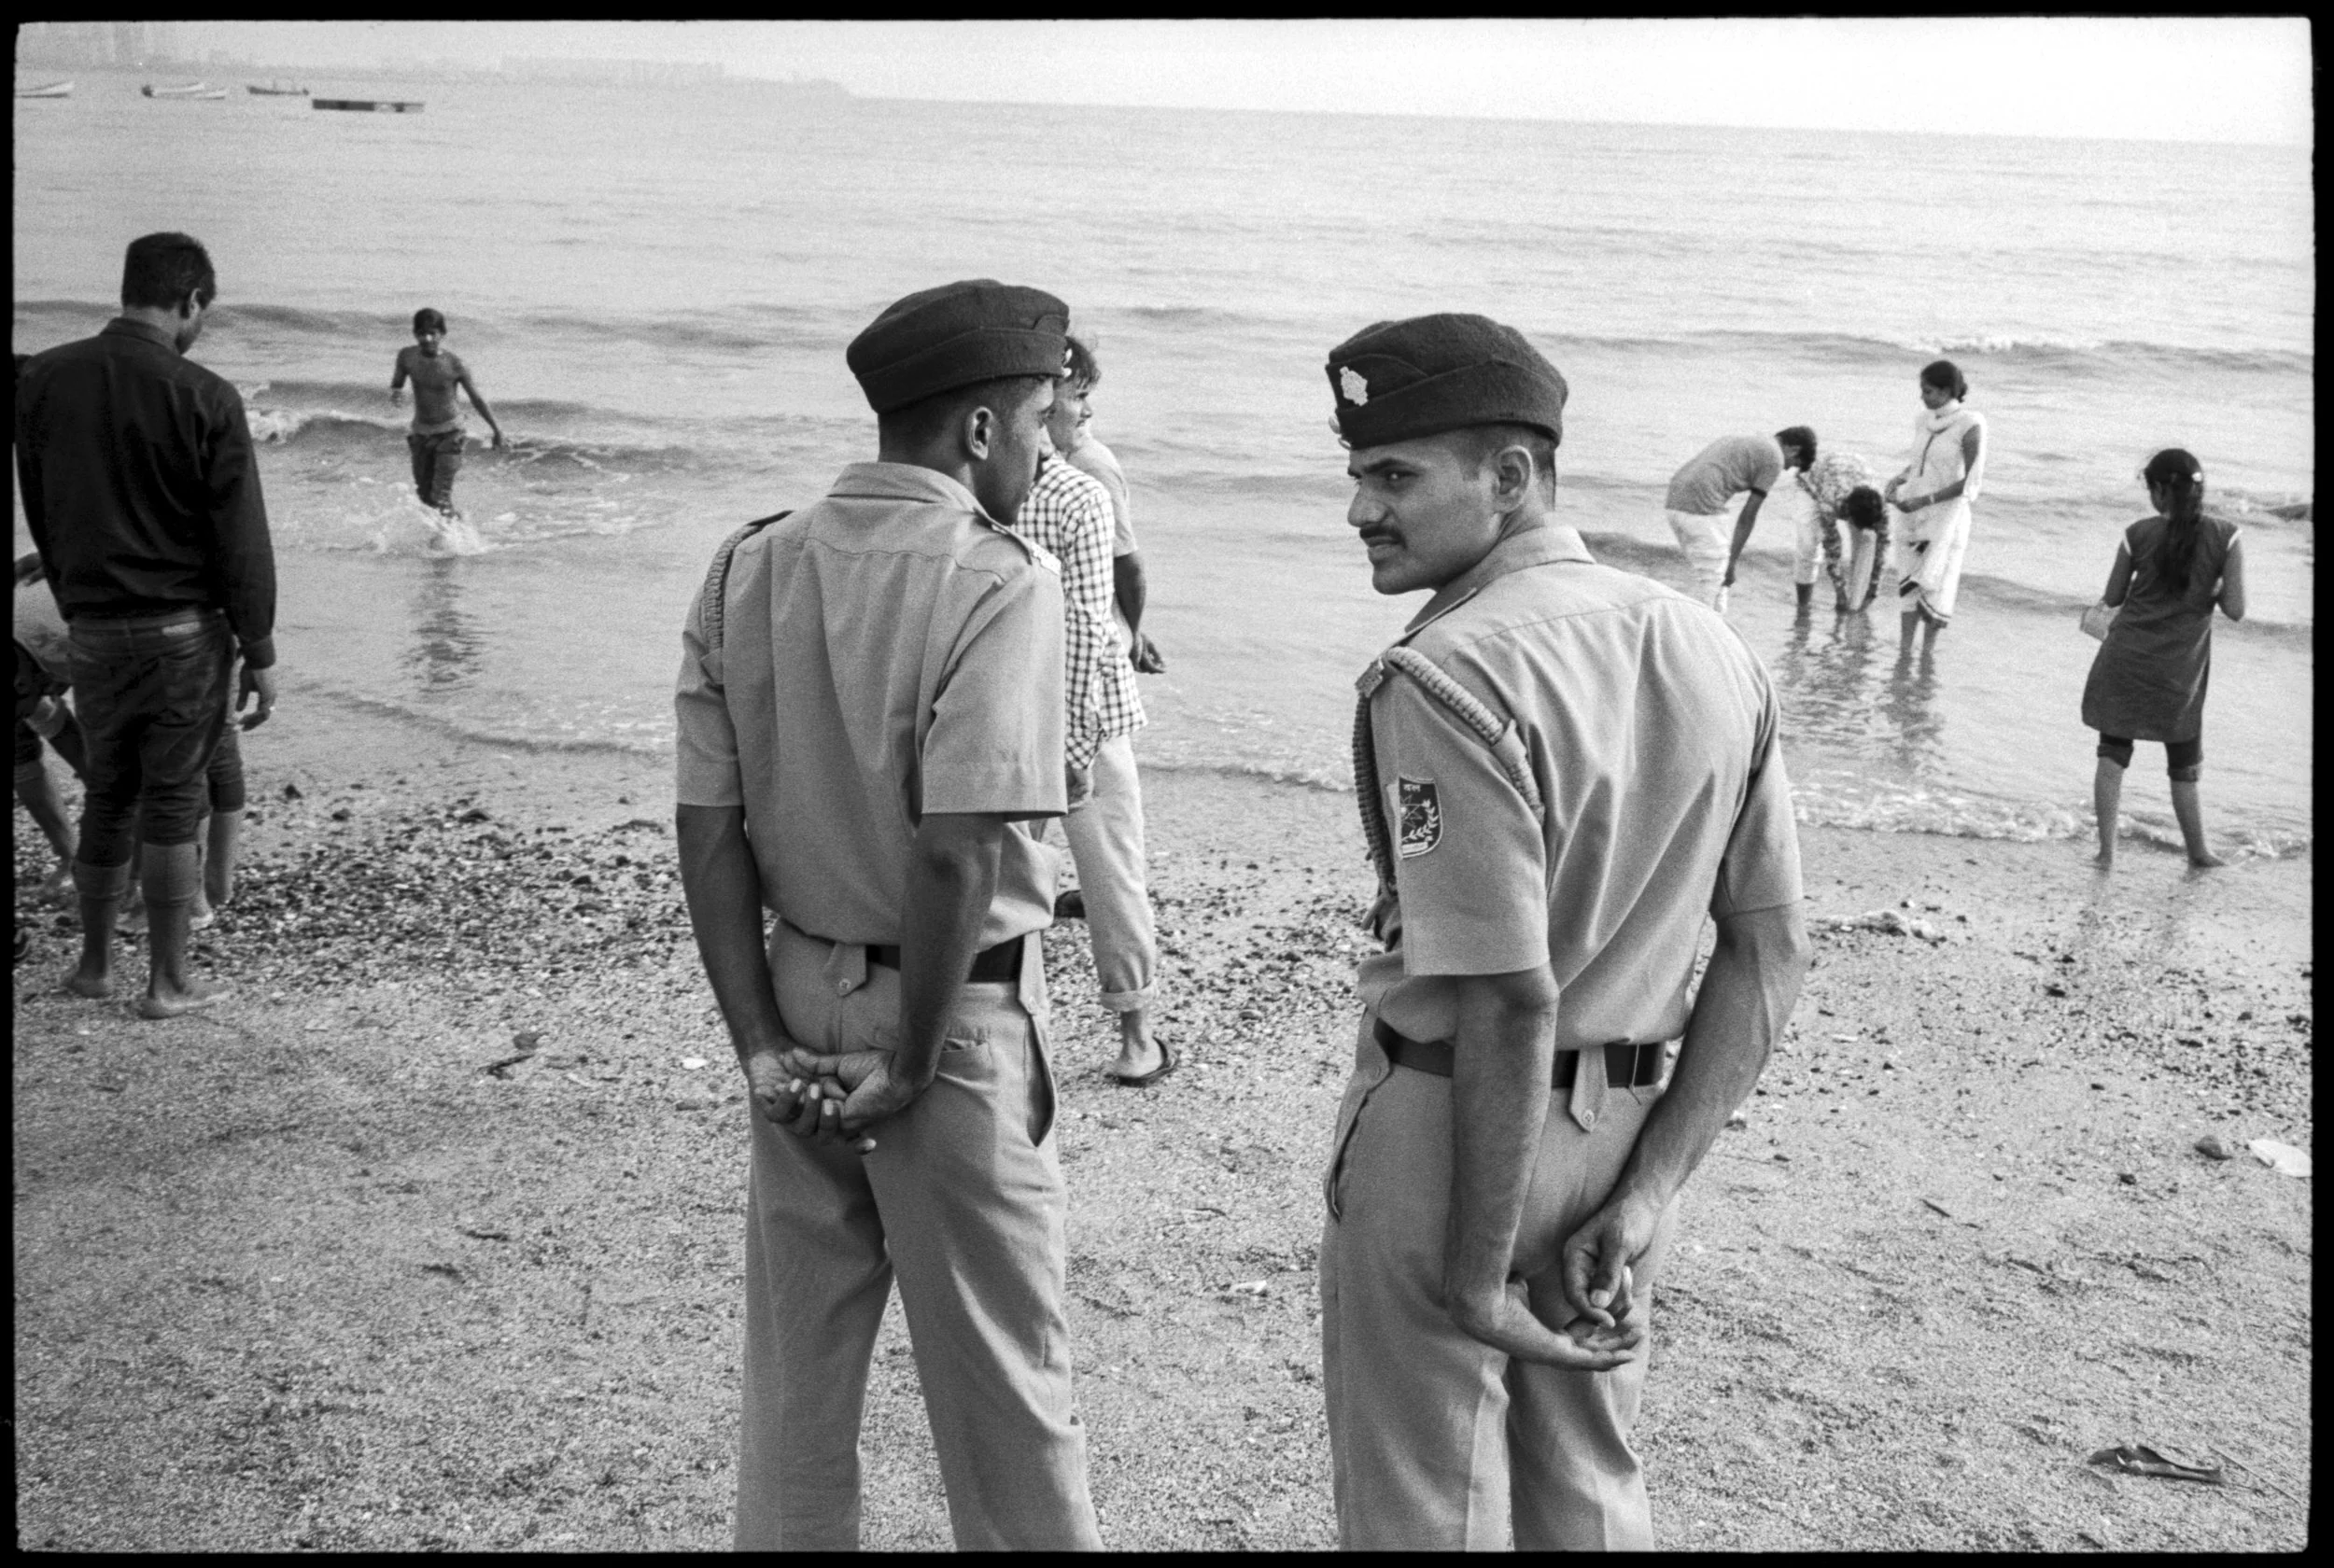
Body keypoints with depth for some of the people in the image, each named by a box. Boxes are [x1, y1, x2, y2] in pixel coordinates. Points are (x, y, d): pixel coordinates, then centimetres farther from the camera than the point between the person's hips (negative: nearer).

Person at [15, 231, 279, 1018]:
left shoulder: (41, 382, 0)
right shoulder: (203, 398, -14)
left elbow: (40, 518, 8)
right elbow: (241, 539, -11)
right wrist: (260, 652, -4)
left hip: (94, 630, 4)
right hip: (187, 630, -4)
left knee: (107, 795, 18)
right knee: (172, 804, 5)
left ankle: (94, 964, 28)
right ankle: (168, 981, 13)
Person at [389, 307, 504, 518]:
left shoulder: (454, 363, -20)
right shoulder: (407, 357, -12)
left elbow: (477, 399, -8)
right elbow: (396, 384, 2)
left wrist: (497, 430, -2)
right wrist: (395, 394, -24)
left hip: (449, 432, -4)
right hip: (421, 432, 4)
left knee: (441, 497, -15)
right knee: (424, 494, 16)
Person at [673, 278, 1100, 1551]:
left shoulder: (747, 569, 3)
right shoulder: (997, 583, -16)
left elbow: (709, 830, -1)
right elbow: (961, 851, -23)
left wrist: (761, 1046, -1)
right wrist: (911, 1062, -13)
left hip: (798, 1001, 6)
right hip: (954, 1013, -6)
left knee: (793, 1368, 19)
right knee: (1003, 1385, 11)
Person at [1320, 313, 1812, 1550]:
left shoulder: (1446, 678, -21)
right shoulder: (1712, 653, 3)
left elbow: (1511, 1003, -25)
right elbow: (1772, 955, 3)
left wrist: (1477, 1274, -16)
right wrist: (1649, 1189, 1)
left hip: (1450, 1129, -7)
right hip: (1628, 1134, 8)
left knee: (1427, 1514, 10)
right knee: (1589, 1494, 24)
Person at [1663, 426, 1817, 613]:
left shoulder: (1736, 442, 29)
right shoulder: (1774, 459, 3)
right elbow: (1748, 515, 0)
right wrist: (1732, 563, 4)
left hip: (1676, 504, 8)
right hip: (1703, 508, -8)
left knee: (1710, 580, 17)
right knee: (1711, 588, 0)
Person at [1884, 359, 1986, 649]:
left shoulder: (1970, 426, -15)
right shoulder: (1923, 420, 4)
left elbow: (1972, 482, -15)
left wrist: (1924, 500, -19)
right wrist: (1898, 479, -2)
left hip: (1947, 516, -6)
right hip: (1914, 516, 6)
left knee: (1932, 587, -2)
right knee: (1908, 586, 5)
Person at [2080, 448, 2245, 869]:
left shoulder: (2138, 534, -7)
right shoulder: (2225, 537, -9)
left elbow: (2112, 598, 3)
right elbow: (2235, 610, -11)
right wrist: (2209, 587, 7)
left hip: (2126, 659, 0)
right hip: (2180, 670, 0)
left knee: (2112, 753, 8)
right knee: (2185, 766, 16)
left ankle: (2107, 850, 3)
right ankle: (2199, 851, 28)